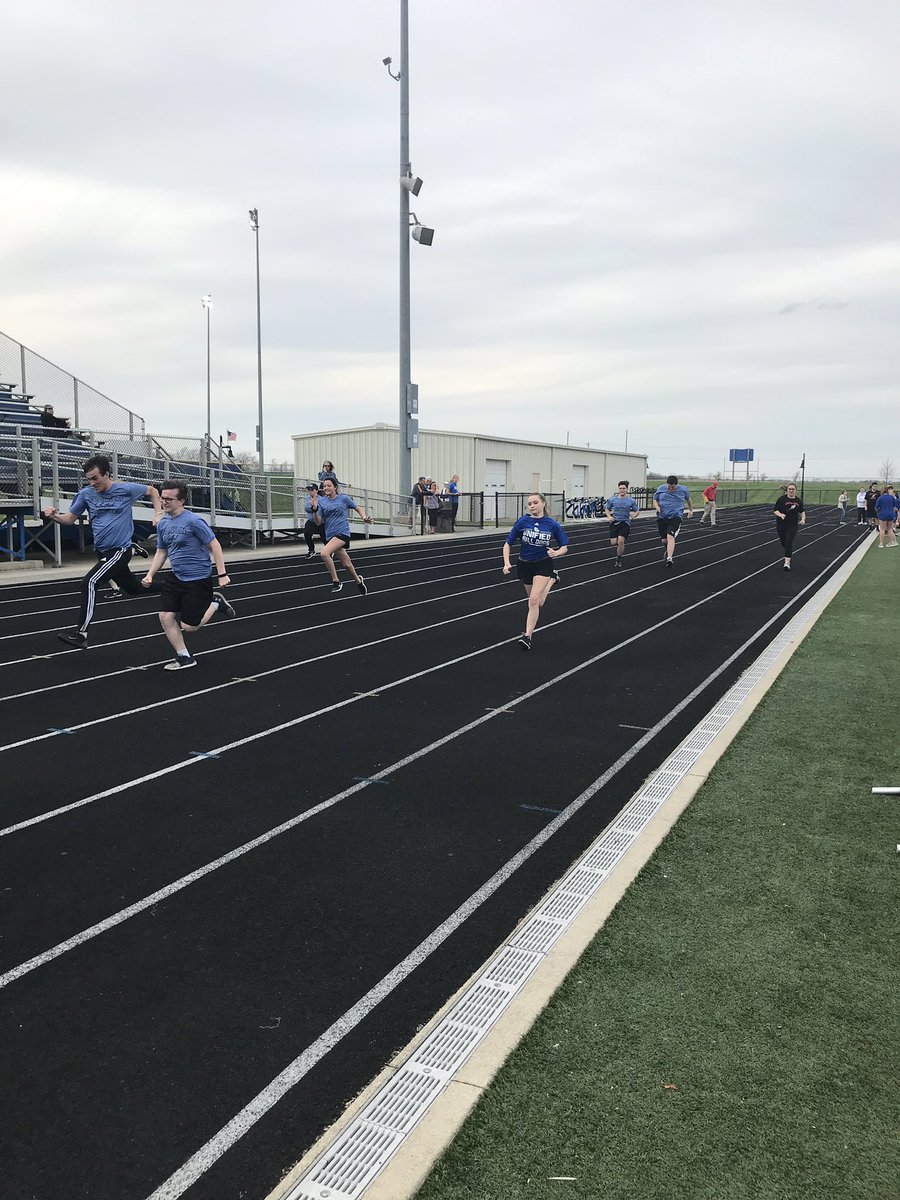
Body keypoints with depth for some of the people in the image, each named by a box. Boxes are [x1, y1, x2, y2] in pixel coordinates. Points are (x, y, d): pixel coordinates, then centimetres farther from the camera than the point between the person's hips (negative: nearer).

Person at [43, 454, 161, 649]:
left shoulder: (126, 489, -8)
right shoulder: (86, 494, 2)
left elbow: (152, 491, 9)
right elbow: (70, 518, 8)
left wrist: (159, 514, -3)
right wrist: (55, 516, -13)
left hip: (120, 550, -6)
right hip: (103, 552, 6)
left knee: (90, 583, -22)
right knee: (134, 589, 17)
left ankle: (80, 634, -23)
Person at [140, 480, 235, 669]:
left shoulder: (193, 521, -17)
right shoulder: (163, 524, 5)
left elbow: (215, 545, -14)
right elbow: (161, 552, 18)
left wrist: (222, 575, -17)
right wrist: (150, 575, 6)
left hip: (198, 580, -7)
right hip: (176, 579, 7)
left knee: (188, 626, -4)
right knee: (165, 617, -3)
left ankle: (215, 603, 22)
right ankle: (184, 658, 11)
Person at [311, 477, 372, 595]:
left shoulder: (344, 499, -1)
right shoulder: (321, 501, 5)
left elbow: (358, 508, 14)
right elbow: (318, 522, 2)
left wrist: (364, 518, -4)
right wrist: (314, 509, -14)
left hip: (342, 533, -4)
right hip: (330, 535, 4)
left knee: (324, 553, -27)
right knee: (346, 564, 11)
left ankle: (336, 581, -14)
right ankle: (358, 581, 39)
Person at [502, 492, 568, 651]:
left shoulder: (552, 524, -11)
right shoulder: (522, 522, -11)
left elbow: (564, 547, 0)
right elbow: (508, 544, -6)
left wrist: (556, 553, -22)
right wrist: (507, 563, -19)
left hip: (543, 565, -3)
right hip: (524, 565, 3)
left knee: (534, 601, -19)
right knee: (535, 601, 20)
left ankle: (527, 636, -11)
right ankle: (552, 578, 49)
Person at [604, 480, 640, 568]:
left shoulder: (631, 500, -1)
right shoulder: (612, 499, 1)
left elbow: (637, 511, 8)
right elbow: (607, 509, 14)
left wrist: (633, 514, -13)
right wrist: (609, 516, -3)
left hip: (625, 522, -2)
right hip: (614, 522, 2)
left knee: (621, 540, -19)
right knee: (613, 542, -9)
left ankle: (619, 560, 1)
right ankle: (620, 547, 32)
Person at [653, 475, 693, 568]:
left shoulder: (683, 489, 1)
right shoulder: (661, 488, 2)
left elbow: (688, 499, 20)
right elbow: (655, 499, 12)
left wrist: (691, 510, 32)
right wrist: (657, 507, -9)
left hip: (676, 517, -3)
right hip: (662, 517, 3)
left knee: (670, 536, -22)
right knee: (664, 540, 6)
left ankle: (669, 558, -31)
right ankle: (668, 549, 41)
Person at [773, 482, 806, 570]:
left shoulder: (799, 501, 3)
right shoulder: (782, 499, -8)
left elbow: (802, 511, 19)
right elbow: (775, 510, -8)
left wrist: (803, 519, 2)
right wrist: (780, 515, -27)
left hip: (792, 525, 0)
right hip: (781, 524, 0)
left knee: (789, 543, -11)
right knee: (783, 542, 11)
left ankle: (787, 562, -11)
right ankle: (790, 550, 47)